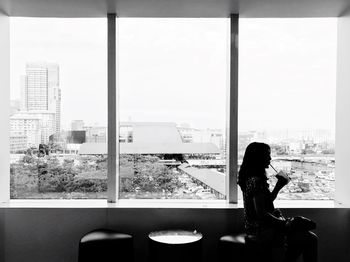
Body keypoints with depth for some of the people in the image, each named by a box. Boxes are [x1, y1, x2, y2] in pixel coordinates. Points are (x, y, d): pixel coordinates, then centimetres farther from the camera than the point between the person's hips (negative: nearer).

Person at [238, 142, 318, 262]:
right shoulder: (256, 181, -21)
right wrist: (284, 224, -14)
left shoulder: (251, 178, 9)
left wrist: (279, 186, 8)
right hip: (261, 231, -10)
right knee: (310, 240, -10)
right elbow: (261, 214, -24)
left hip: (257, 227, 10)